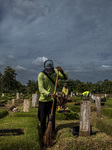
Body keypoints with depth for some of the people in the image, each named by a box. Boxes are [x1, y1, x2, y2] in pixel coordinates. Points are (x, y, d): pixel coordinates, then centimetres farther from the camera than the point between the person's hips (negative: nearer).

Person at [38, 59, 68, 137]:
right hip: (43, 100, -1)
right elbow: (41, 89, -23)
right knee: (42, 118, 10)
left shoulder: (55, 72, -1)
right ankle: (43, 133, 31)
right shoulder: (41, 75, -15)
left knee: (52, 117, -1)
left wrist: (61, 71, -23)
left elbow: (65, 77, -3)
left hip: (52, 99, 2)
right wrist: (49, 94, -40)